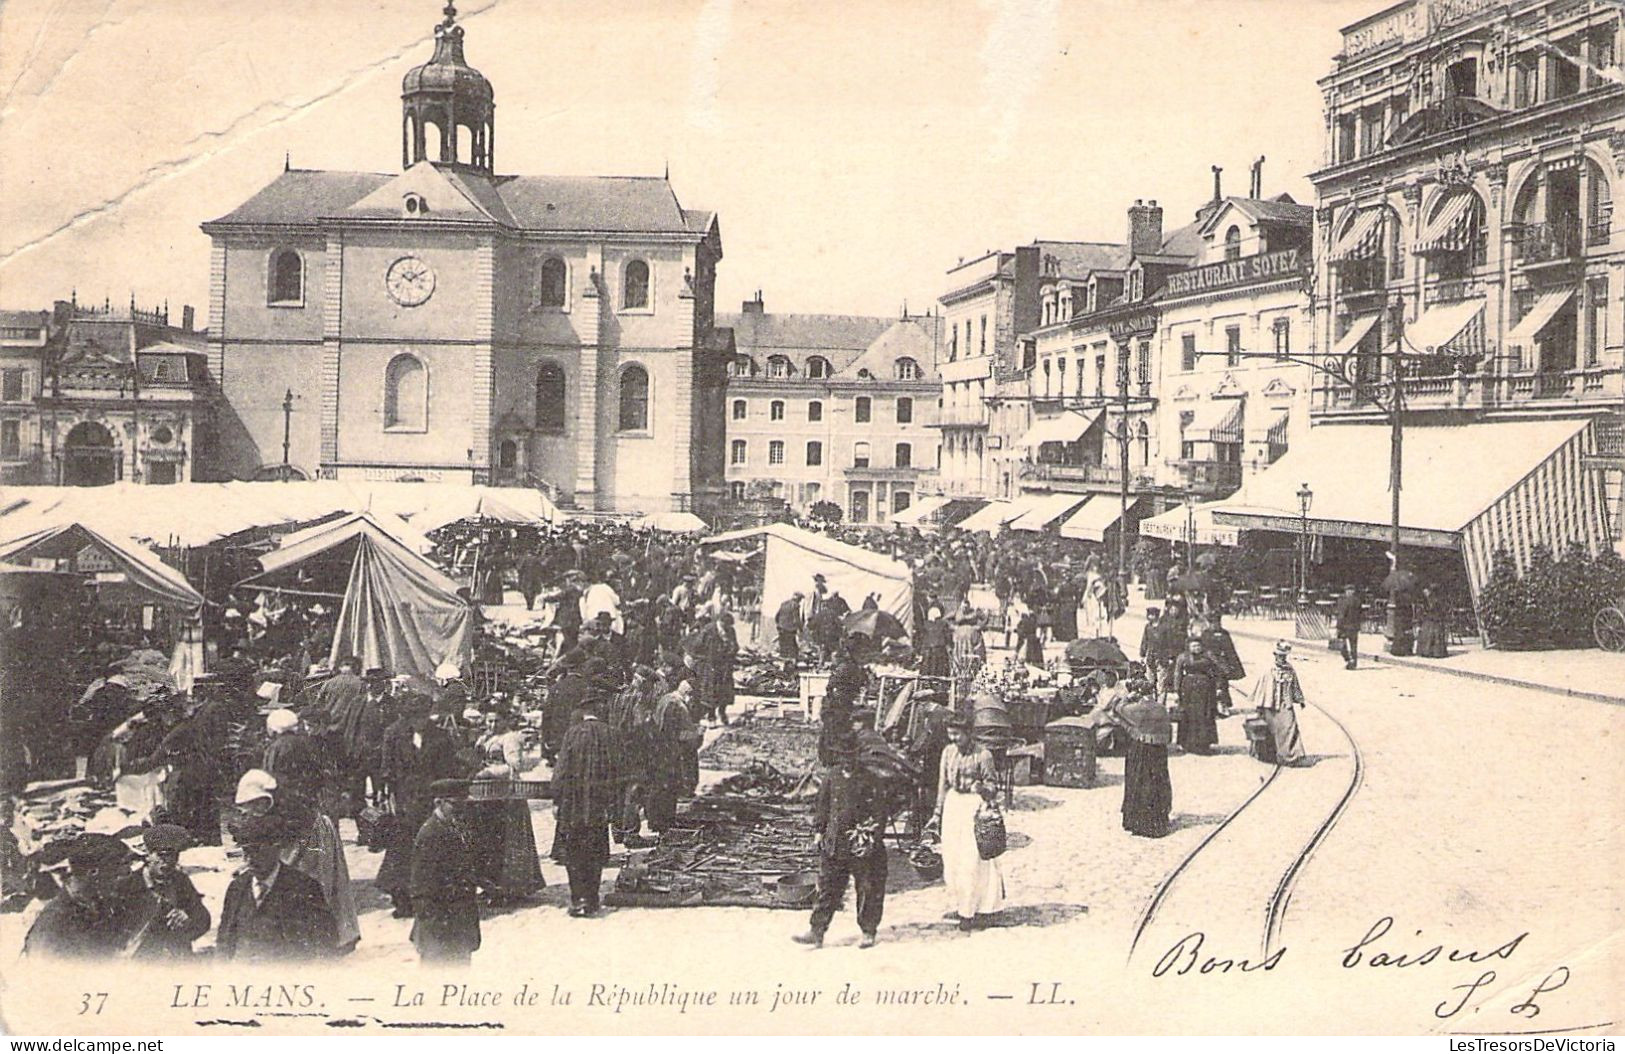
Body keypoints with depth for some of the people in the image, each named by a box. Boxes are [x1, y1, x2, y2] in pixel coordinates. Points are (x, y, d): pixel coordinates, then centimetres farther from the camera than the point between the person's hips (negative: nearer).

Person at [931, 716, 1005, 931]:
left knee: (973, 859, -6)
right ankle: (960, 906, 19)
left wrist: (981, 788, -20)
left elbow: (992, 782, 0)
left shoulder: (982, 754, -10)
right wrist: (938, 813, 14)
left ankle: (980, 910, 3)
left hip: (974, 805, -6)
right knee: (952, 858, 7)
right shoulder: (948, 752, 6)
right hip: (953, 804, 6)